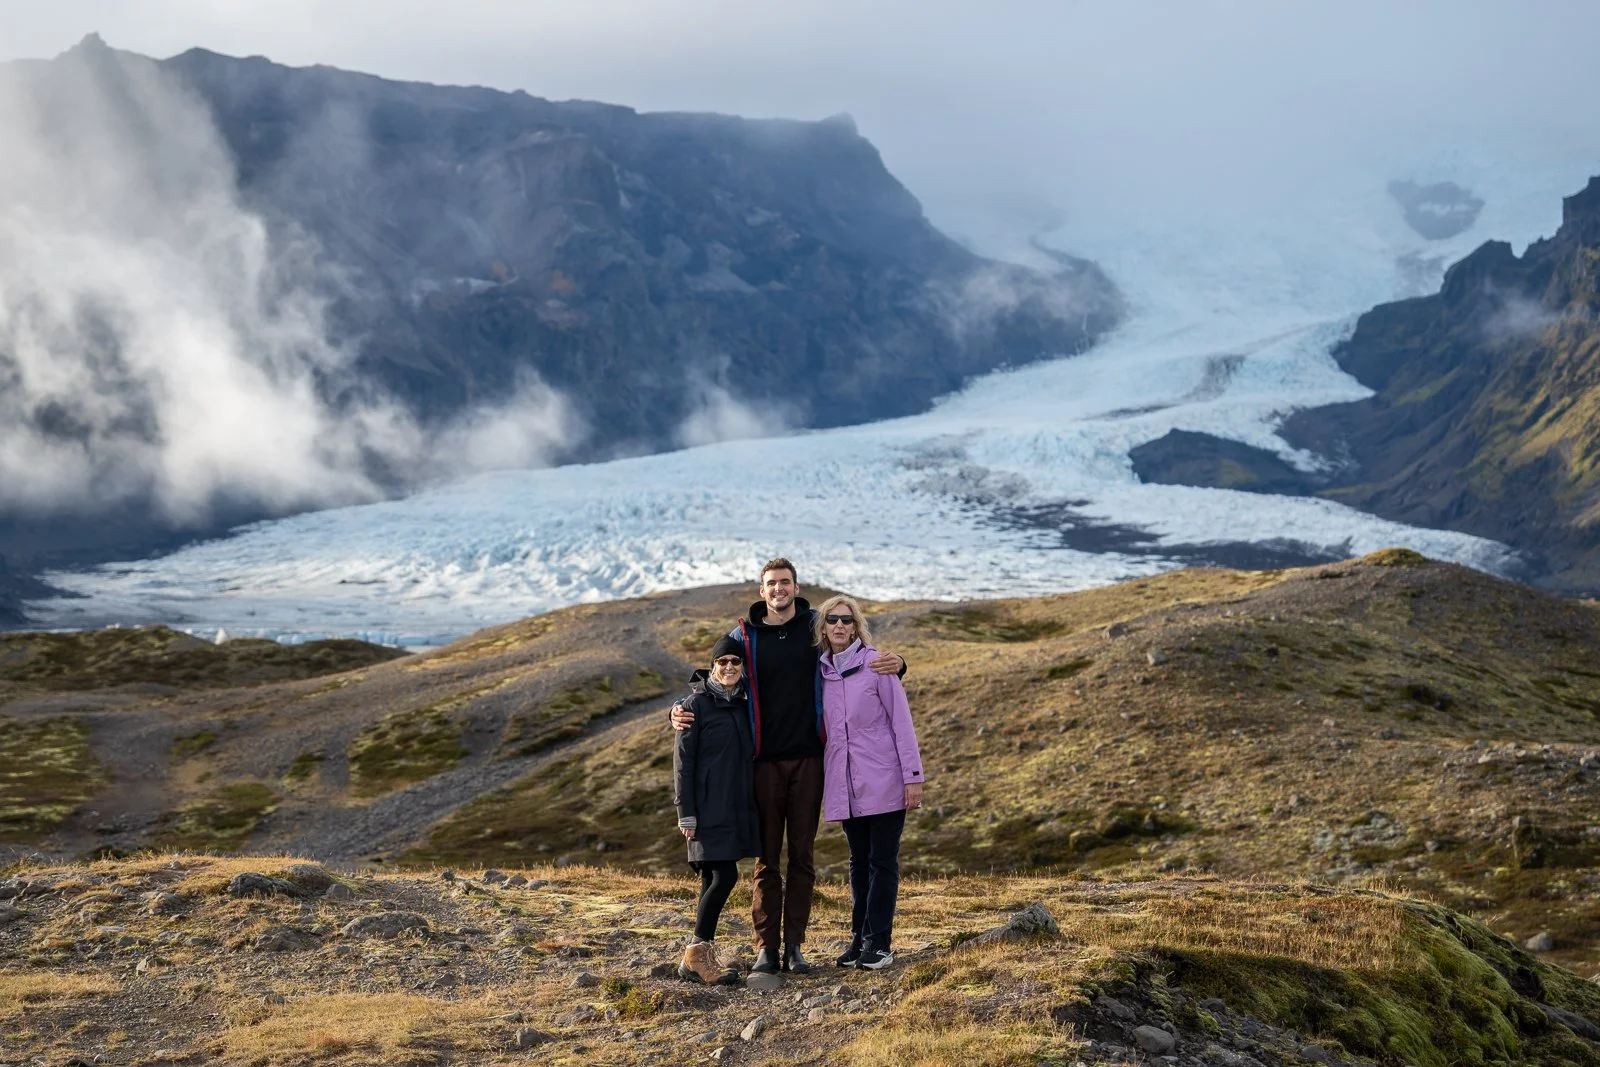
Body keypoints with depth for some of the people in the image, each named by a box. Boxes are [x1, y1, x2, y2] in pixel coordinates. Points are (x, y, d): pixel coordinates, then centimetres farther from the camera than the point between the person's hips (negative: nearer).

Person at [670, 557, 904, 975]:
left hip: (808, 757, 0)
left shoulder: (816, 628, 5)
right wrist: (681, 709, -9)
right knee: (767, 857, 2)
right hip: (765, 760, 0)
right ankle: (766, 947, 7)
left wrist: (894, 664, -7)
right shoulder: (744, 636, 4)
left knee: (802, 854, 4)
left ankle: (794, 945, 10)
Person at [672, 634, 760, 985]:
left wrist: (752, 806, 16)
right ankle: (696, 955, -4)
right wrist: (686, 813, -12)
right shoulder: (698, 703, -6)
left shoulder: (743, 704, 13)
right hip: (709, 808, -7)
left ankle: (702, 955, 13)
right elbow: (683, 760, -8)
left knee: (713, 880, 8)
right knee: (724, 877, -12)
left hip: (737, 808, 7)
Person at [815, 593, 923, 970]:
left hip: (883, 781, -4)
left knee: (882, 861, 0)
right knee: (859, 862, 11)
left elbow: (901, 720, -6)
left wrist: (913, 775, -10)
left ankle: (878, 943, 3)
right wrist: (821, 783, 11)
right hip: (845, 784, 4)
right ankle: (859, 939, 17)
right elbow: (823, 730, 13)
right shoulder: (819, 671, 6)